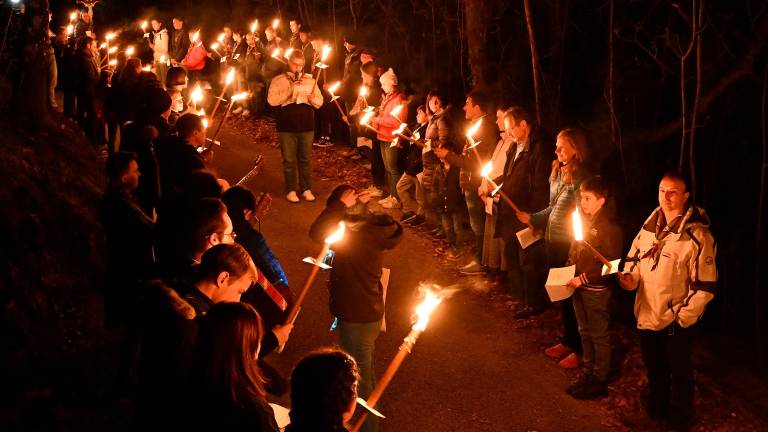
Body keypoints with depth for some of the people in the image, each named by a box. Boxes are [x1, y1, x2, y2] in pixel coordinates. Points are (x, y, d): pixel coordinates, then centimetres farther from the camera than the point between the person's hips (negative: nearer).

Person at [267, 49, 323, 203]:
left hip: (306, 125, 3)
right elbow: (271, 100, -13)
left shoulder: (310, 81, 9)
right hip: (287, 127, -3)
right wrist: (289, 91, -21)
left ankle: (306, 189, 19)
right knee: (289, 160, 4)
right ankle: (291, 190, 13)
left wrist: (312, 98, -15)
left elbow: (320, 102, 7)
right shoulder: (278, 80, -1)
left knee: (305, 160, 10)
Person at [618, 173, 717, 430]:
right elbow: (634, 257, 15)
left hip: (676, 322, -6)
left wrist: (682, 318, -17)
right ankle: (656, 406, 47)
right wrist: (630, 276, -5)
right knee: (653, 367, 24)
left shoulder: (697, 235, -20)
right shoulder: (650, 226, 0)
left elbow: (705, 286, -19)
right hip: (647, 313, 6)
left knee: (679, 371, 14)